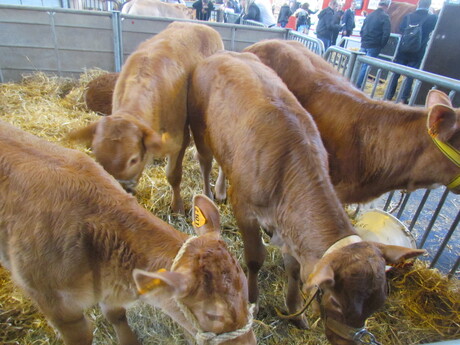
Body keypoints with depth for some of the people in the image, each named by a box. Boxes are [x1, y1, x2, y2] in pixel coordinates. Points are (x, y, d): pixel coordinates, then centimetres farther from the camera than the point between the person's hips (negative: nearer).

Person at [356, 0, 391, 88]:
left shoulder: (369, 15, 13)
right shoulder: (385, 16, -7)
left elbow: (362, 30, 17)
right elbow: (386, 34, -14)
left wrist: (364, 41, 19)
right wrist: (381, 45, -2)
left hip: (364, 45, 6)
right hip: (374, 47, -6)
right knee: (366, 66, -4)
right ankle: (358, 85, -5)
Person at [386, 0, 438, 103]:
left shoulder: (408, 16, -1)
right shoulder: (432, 18, -5)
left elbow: (401, 29, 10)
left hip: (403, 51, 1)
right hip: (417, 53, -1)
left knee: (395, 74, 9)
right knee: (410, 77, 5)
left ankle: (389, 97, 12)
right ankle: (403, 99, 4)